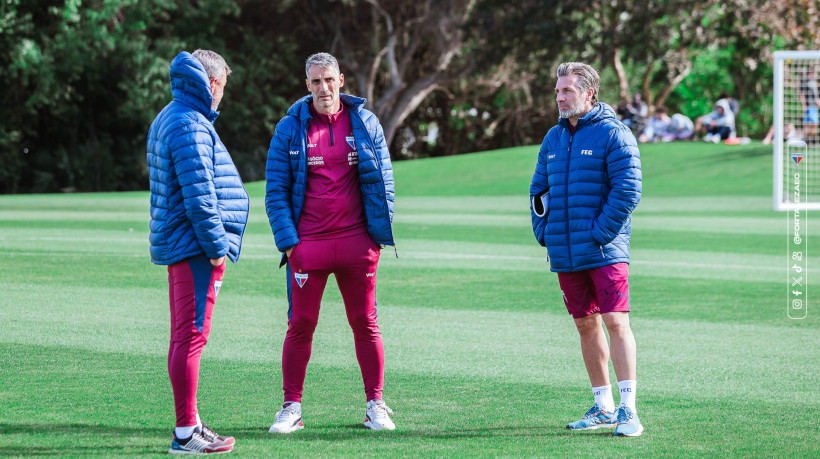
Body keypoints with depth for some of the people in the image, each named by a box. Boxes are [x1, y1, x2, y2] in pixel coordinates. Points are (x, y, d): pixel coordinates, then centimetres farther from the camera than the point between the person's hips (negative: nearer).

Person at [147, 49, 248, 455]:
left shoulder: (168, 119, 19)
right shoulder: (189, 126, -16)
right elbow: (199, 196, -21)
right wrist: (216, 246, -17)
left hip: (179, 248, 11)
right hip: (195, 247, -11)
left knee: (184, 336, 14)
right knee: (192, 335, -10)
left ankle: (190, 424, 21)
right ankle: (186, 433, -10)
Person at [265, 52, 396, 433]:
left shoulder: (364, 123, 6)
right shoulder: (290, 129, 2)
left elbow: (382, 179, 9)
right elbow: (275, 190, 1)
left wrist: (379, 233, 1)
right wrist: (288, 241, -7)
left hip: (357, 241, 1)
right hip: (308, 244, -1)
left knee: (365, 324, 5)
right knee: (301, 325, 1)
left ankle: (376, 406, 11)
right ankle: (292, 407, 8)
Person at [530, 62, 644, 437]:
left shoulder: (613, 134, -6)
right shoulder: (554, 138, 15)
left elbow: (627, 190, -12)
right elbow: (539, 190, 20)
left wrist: (600, 233, -16)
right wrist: (544, 231, 5)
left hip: (603, 251, -6)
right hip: (565, 252, 6)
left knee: (615, 321, -12)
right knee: (586, 325, 11)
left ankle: (628, 410, -12)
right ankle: (603, 407, 19)